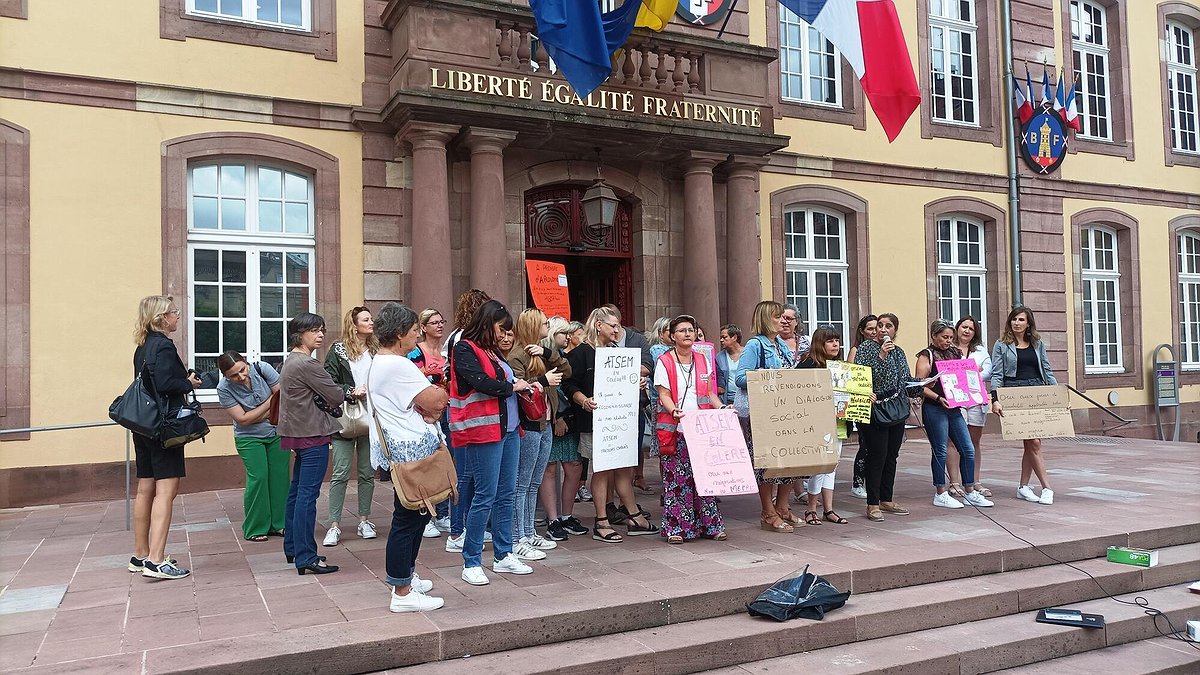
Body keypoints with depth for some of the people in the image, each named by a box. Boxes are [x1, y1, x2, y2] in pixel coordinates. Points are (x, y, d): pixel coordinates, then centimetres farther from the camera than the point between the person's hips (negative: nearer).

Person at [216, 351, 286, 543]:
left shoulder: (262, 369, -14)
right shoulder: (224, 389, -17)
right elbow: (243, 419, -16)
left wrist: (257, 417, -14)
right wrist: (270, 402, -14)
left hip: (277, 432, 2)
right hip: (249, 438, -2)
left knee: (280, 476, 0)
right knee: (258, 477, -10)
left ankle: (278, 524, 11)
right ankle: (255, 529, 3)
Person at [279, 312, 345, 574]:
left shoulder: (290, 361, 15)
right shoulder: (307, 364, -17)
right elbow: (335, 396, -15)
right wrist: (345, 392, 8)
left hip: (298, 434, 11)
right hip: (313, 435, -11)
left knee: (297, 491, 17)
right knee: (308, 494, -9)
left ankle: (292, 548, 28)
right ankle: (306, 557, -6)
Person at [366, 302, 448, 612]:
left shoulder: (378, 362, 17)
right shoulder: (399, 366, -18)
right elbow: (436, 401, -18)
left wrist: (429, 406, -4)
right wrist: (439, 393, 3)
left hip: (403, 450, 11)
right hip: (412, 451, -11)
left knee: (416, 516, 19)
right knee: (407, 520, -3)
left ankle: (406, 576, 32)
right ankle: (402, 593, 5)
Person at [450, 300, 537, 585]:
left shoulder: (492, 351, 20)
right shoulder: (465, 350, -7)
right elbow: (480, 382, -20)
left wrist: (525, 385, 3)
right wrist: (512, 387, -6)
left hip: (508, 429, 9)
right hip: (484, 431, -9)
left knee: (506, 494, 12)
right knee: (485, 496, -6)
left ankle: (503, 555, 22)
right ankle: (471, 563, 5)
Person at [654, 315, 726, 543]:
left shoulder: (702, 360, 15)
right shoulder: (664, 362, 1)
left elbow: (709, 393, 17)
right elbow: (664, 395, -6)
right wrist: (674, 411, -25)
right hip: (674, 428, -4)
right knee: (676, 478, -4)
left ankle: (710, 524, 11)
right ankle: (675, 527, 3)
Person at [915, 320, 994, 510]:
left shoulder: (955, 354, 15)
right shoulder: (927, 356, -4)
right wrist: (939, 398, -22)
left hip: (954, 409, 7)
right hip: (934, 409, -7)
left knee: (968, 449, 5)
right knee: (940, 451, -1)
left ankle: (970, 492, 16)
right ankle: (940, 494, 9)